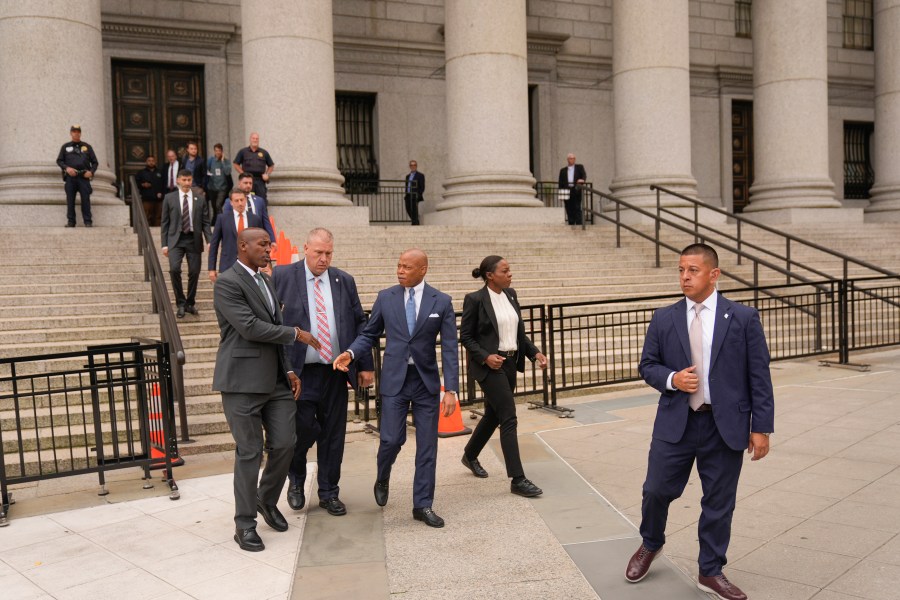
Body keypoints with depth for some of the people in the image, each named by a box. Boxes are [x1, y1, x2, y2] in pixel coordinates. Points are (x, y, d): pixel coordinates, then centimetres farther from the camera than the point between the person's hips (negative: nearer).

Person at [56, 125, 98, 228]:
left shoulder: (87, 146, 16)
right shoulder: (65, 147, 16)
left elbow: (95, 162, 14)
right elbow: (59, 160, 13)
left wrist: (91, 172, -4)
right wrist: (66, 168, -6)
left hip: (84, 177, -1)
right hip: (70, 177, 1)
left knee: (85, 199, -7)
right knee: (70, 200, -1)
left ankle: (88, 221, -6)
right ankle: (70, 221, 3)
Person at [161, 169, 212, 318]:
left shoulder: (200, 199, 7)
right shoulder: (169, 198, 5)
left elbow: (205, 223, 6)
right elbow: (165, 223, 5)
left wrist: (209, 241, -8)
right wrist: (164, 244, -1)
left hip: (194, 240, 1)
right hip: (176, 239, -1)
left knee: (194, 272, 4)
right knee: (174, 269, -18)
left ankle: (190, 303, 22)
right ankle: (180, 303, -3)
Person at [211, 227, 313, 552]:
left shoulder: (265, 281, 15)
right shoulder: (227, 283, -11)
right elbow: (251, 328, -20)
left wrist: (288, 370, 11)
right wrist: (295, 333, -10)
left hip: (276, 379, 7)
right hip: (244, 381, -7)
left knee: (284, 443, 7)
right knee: (249, 452, 1)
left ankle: (267, 500, 32)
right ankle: (245, 524, 16)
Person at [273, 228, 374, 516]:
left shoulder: (344, 281, 9)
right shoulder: (282, 276, -1)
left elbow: (360, 324, 10)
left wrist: (366, 365, 6)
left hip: (336, 372, 3)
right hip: (300, 372, -3)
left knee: (333, 434, 9)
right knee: (304, 429, -5)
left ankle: (328, 493, 26)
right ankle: (296, 479, 26)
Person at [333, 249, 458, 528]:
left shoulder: (441, 302, -2)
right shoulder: (386, 297, 2)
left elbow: (449, 348, -4)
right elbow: (369, 334, 8)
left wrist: (451, 389, -10)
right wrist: (350, 353, -12)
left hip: (427, 381, 0)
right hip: (394, 380, 0)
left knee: (427, 446, 5)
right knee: (391, 439, -3)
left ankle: (423, 505, 19)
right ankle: (382, 480, 30)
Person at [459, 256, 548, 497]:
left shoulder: (510, 294, 8)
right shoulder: (475, 300, -12)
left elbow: (519, 331, 14)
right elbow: (465, 336, -8)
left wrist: (535, 352, 1)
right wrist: (485, 357, -20)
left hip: (510, 363, 8)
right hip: (489, 365, -7)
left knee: (493, 415, 19)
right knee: (509, 418, -10)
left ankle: (470, 456, 42)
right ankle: (517, 480, -4)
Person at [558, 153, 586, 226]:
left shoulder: (579, 167, 13)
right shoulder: (563, 170, 17)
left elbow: (584, 175, -3)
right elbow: (561, 183, 14)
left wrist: (582, 180, -26)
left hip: (576, 191, -2)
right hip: (567, 192, 2)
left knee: (577, 208, -9)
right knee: (569, 210, 1)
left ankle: (579, 224, -11)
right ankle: (571, 226, 4)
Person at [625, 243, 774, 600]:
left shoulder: (743, 317, -1)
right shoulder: (663, 319, 4)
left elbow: (759, 376, -1)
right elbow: (647, 365, 9)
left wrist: (761, 428, -4)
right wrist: (671, 379, -12)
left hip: (725, 427, -1)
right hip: (675, 423, 1)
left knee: (719, 503, 9)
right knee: (656, 490, 8)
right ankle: (650, 545, 38)